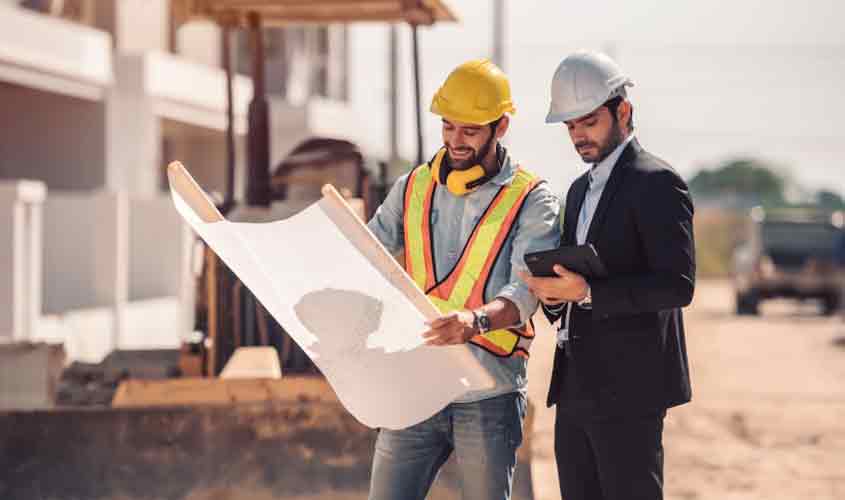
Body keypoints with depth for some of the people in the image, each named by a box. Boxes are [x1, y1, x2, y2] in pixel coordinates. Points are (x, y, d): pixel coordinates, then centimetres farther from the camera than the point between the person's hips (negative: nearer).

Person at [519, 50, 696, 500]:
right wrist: (552, 293, 2)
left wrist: (587, 292, -23)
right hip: (576, 387, 9)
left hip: (627, 388, -9)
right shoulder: (581, 189, 20)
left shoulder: (656, 183, -9)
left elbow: (678, 285, -17)